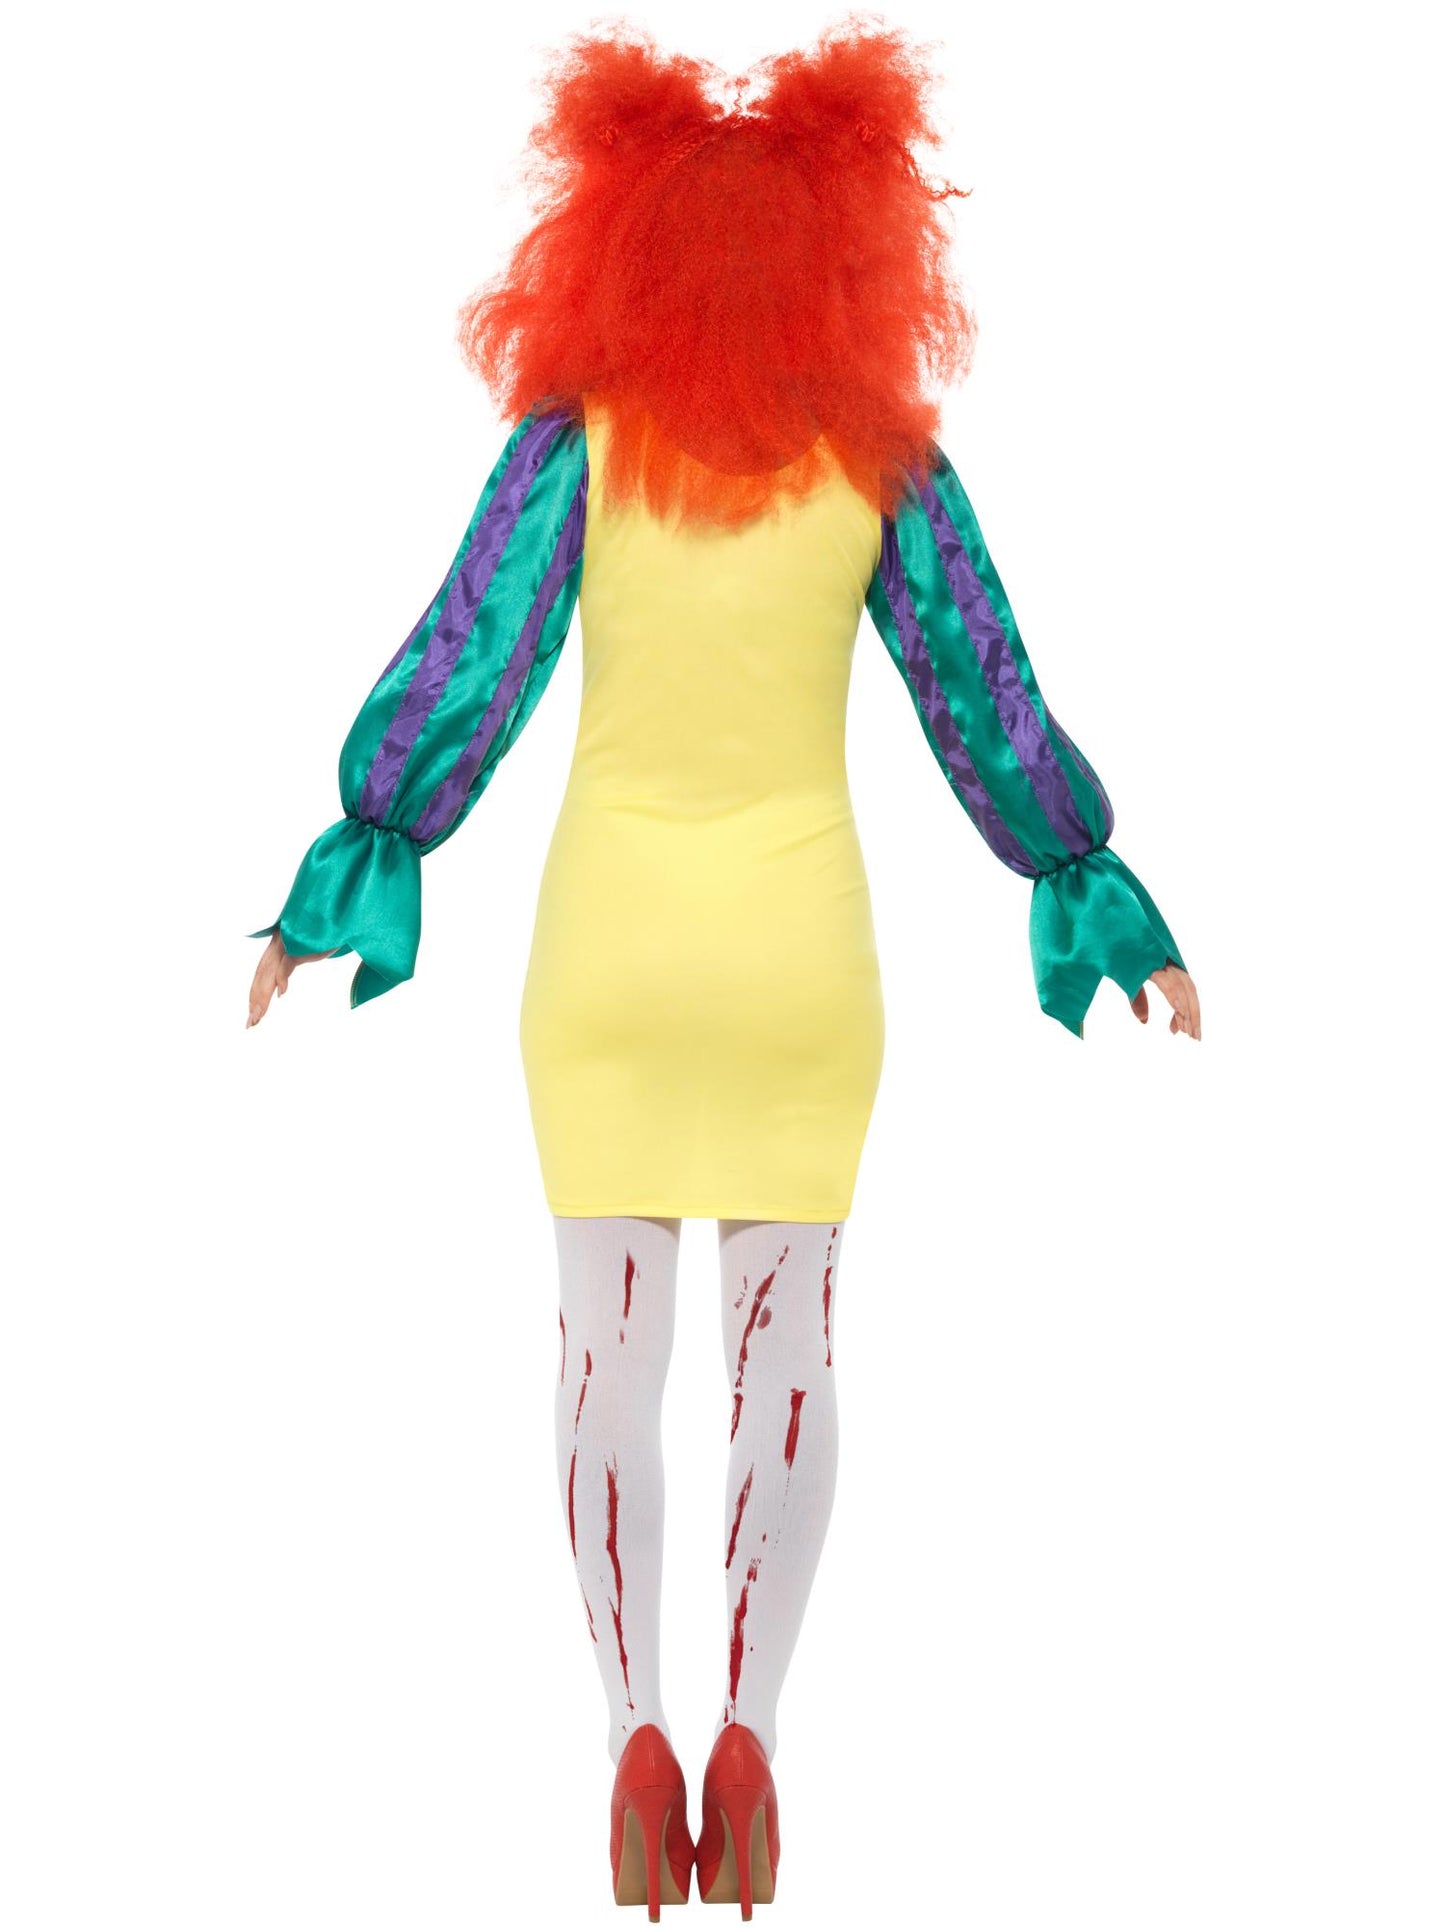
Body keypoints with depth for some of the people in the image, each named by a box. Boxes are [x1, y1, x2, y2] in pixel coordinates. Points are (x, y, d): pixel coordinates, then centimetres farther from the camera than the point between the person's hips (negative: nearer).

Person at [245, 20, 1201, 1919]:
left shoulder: (575, 434, -8)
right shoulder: (886, 455, -5)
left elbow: (461, 672, -9)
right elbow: (989, 703, -3)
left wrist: (340, 881, -1)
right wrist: (1099, 895, 8)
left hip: (608, 931, 0)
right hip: (799, 937, 0)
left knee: (612, 1336, 7)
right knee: (787, 1337, 7)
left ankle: (636, 1727, -6)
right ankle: (746, 1724, -8)